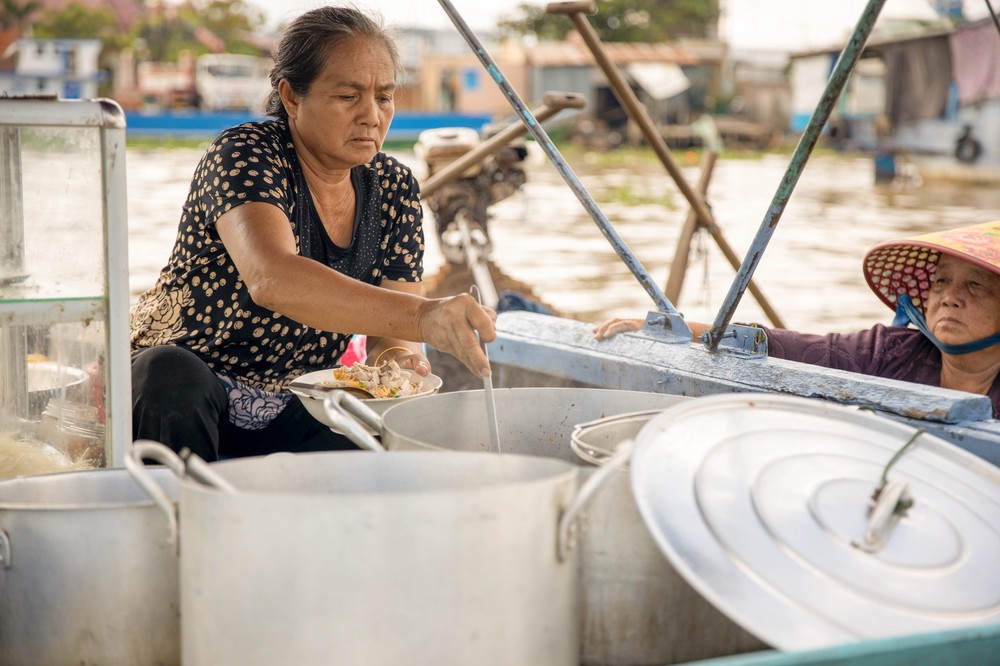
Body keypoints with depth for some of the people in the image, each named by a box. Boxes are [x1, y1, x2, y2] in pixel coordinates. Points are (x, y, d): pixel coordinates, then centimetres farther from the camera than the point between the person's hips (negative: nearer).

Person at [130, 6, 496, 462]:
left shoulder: (392, 188, 1)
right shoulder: (244, 154, -19)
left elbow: (391, 327, 0)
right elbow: (272, 279, -40)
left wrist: (398, 356, -26)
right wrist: (421, 316, -54)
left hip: (291, 414, 5)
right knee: (171, 372, -38)